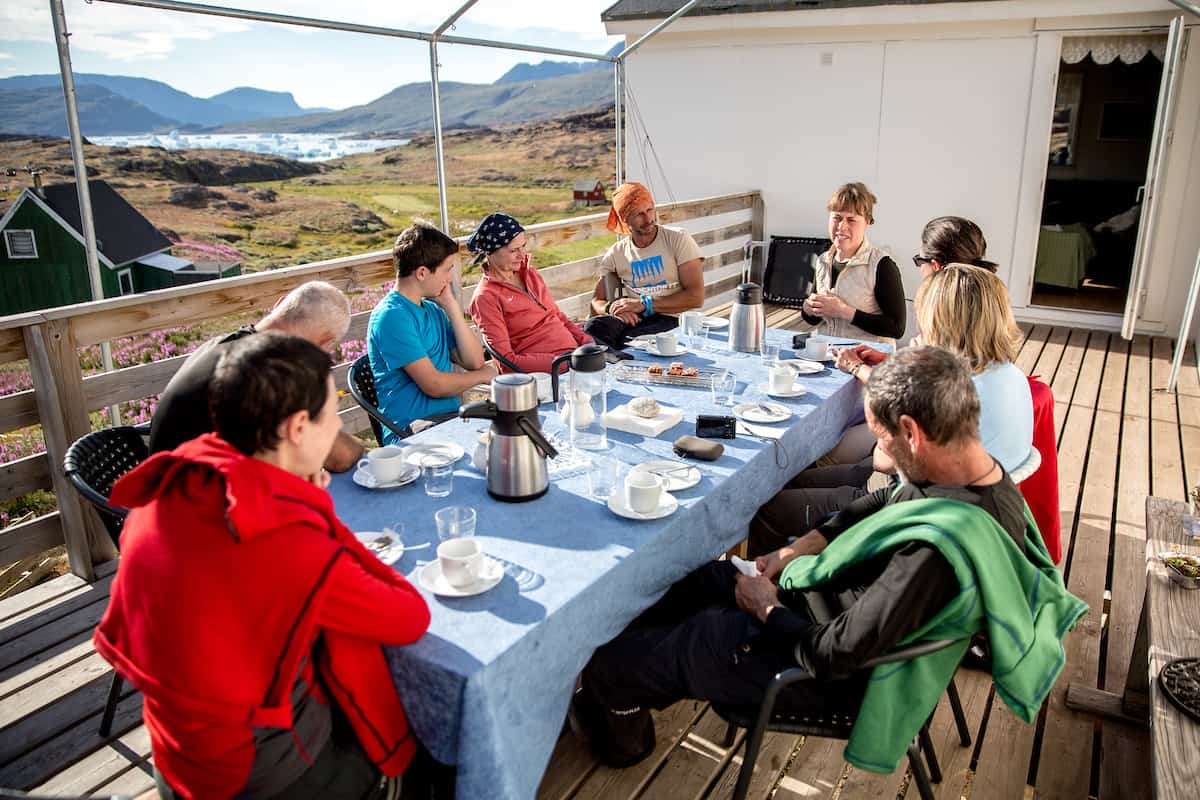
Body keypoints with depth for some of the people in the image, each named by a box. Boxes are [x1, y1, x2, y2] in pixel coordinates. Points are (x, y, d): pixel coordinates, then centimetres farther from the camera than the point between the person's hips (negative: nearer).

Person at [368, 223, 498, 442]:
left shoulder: (433, 309, 15)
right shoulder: (392, 316, -12)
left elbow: (474, 361, 9)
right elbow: (435, 385, -16)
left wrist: (450, 305, 4)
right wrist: (484, 374, 2)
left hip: (450, 416, 8)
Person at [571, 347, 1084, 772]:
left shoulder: (935, 551, -39)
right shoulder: (980, 471, -9)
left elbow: (833, 656, -30)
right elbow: (879, 505, 9)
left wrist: (767, 606, -11)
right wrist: (795, 550, 3)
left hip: (828, 677, -9)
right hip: (838, 601, 10)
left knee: (610, 659, 1)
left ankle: (624, 736, 36)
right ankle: (634, 691, 42)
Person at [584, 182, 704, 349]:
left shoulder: (678, 239, 1)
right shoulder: (616, 253, 13)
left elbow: (696, 297, -8)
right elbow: (596, 302, 11)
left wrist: (645, 304, -14)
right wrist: (611, 307, -15)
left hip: (673, 319, -3)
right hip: (634, 319, 3)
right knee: (593, 327, -30)